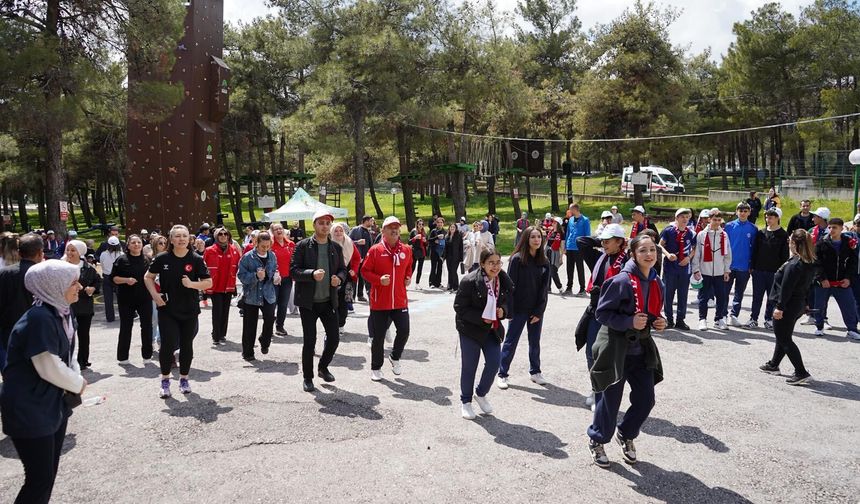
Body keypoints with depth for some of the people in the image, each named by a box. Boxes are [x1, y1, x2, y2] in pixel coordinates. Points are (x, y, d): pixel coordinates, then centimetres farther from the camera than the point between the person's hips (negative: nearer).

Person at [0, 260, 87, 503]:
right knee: (40, 479, -1)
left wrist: (76, 376, -1)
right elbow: (49, 368, -23)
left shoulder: (63, 313, 4)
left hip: (55, 405, 9)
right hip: (30, 412, -9)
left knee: (49, 472, 17)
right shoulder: (39, 318, -25)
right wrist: (78, 384, -8)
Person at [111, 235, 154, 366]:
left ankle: (147, 355, 15)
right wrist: (126, 280, -19)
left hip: (144, 299, 2)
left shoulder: (147, 260, 6)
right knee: (125, 327, 6)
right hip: (126, 299, -2)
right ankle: (122, 357, 17)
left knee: (147, 326, 4)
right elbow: (113, 278, -3)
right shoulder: (122, 260, -2)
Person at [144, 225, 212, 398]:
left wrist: (192, 284, -20)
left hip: (190, 311, 1)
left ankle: (184, 379, 28)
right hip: (167, 310, -1)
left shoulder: (196, 259, -5)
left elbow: (208, 282, -3)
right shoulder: (162, 258, -4)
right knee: (167, 345, -6)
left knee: (187, 345, 10)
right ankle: (165, 380, 14)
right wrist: (154, 294, -6)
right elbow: (148, 277, 8)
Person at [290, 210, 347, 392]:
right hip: (308, 301, -4)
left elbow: (343, 269, 12)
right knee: (310, 341, 1)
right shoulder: (303, 246, -6)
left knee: (334, 338, 7)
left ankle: (323, 367, 34)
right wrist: (312, 274, -27)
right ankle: (307, 377, 19)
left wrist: (339, 278, -11)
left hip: (329, 301, 4)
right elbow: (293, 270, -11)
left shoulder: (336, 247, 6)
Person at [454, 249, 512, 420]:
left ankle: (481, 393, 30)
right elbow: (459, 307, -18)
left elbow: (506, 301, 10)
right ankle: (466, 401, 26)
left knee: (494, 362, 4)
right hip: (470, 328, -5)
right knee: (469, 366, 6)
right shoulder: (469, 281, -23)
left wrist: (503, 311, -12)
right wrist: (480, 318, -25)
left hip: (492, 328, 5)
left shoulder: (505, 281, -6)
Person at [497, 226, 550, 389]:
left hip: (536, 310, 4)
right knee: (511, 342, 3)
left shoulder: (544, 262, 2)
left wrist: (539, 311, -5)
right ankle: (502, 374, 12)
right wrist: (509, 310, -14)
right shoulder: (517, 259, -10)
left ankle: (535, 371, 29)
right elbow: (510, 285, -11)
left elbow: (544, 288, 1)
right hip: (519, 309, -4)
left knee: (535, 342, 14)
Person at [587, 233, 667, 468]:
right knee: (611, 400, 4)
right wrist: (629, 322, -26)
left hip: (642, 350, 7)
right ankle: (597, 440, 29)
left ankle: (626, 435, 37)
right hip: (616, 349, -7)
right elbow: (602, 313, -17)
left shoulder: (657, 283, 4)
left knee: (646, 399, 9)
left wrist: (659, 322, -1)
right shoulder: (622, 281, -19)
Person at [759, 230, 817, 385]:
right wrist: (806, 303, 21)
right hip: (799, 305, 10)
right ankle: (773, 365, 35)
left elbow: (786, 288, -24)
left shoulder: (794, 264, -23)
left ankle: (801, 373, -4)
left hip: (788, 306, -9)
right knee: (783, 336, 21)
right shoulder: (811, 263, 6)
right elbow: (808, 284, 14)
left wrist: (780, 306, -21)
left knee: (784, 339, -1)